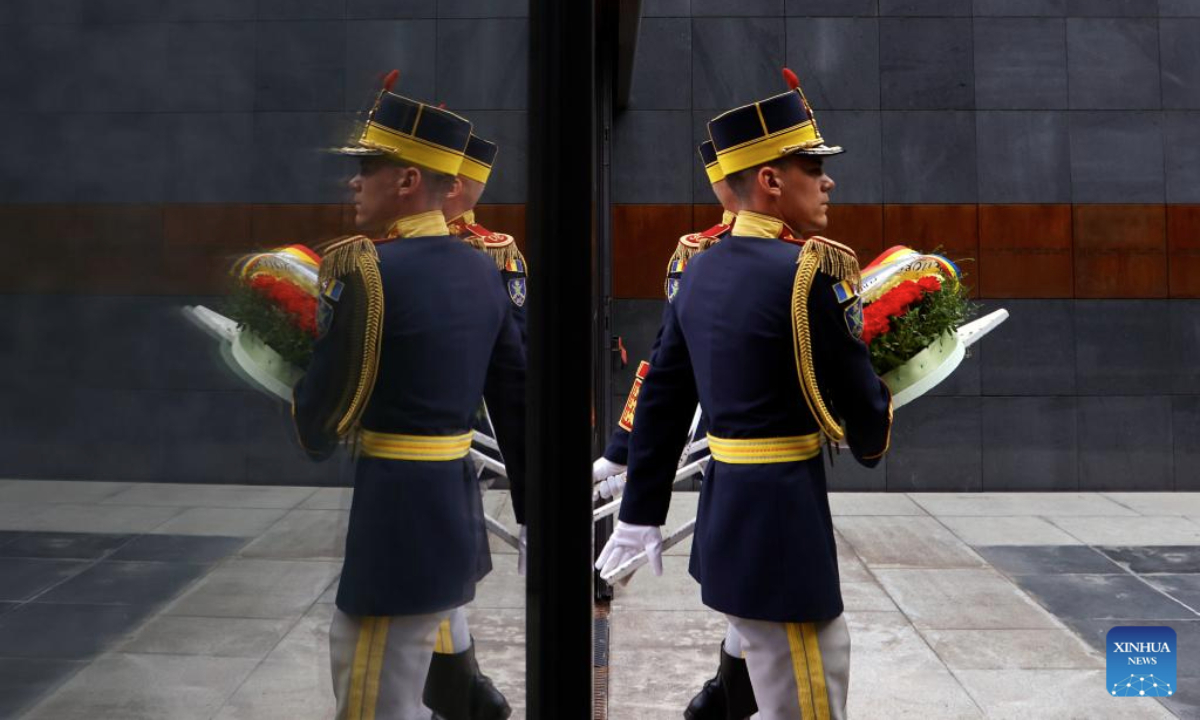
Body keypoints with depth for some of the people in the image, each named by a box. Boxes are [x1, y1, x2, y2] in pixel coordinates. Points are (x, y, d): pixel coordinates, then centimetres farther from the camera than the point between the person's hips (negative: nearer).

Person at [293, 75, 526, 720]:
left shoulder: (361, 268, -17)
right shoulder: (480, 271, 6)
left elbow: (320, 412, -15)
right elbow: (518, 400, 9)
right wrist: (530, 512, 15)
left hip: (383, 516, -8)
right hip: (455, 512, 8)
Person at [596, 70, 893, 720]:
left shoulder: (700, 271, 5)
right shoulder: (811, 271, -18)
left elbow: (660, 397, 9)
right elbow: (859, 402, -10)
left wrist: (640, 514, 15)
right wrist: (872, 451, 13)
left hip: (724, 507, 9)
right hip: (782, 517, -9)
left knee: (827, 658, 26)